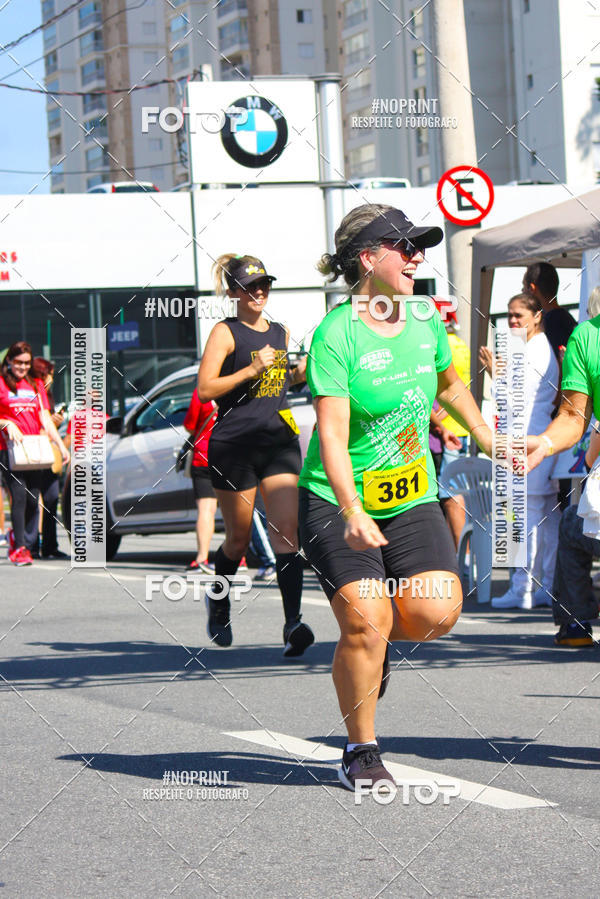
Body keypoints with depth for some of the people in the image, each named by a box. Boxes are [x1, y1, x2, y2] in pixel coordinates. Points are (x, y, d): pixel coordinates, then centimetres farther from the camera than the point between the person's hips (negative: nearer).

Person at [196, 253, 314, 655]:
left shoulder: (281, 332, 14)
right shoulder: (226, 332, -3)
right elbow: (205, 389, -11)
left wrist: (306, 369, 11)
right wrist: (251, 370, -19)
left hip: (279, 440, 4)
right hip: (234, 445, -4)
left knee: (286, 528, -12)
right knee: (238, 538, 7)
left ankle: (293, 621, -19)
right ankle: (219, 602, 35)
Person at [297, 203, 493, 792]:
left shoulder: (424, 321, 4)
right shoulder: (336, 334, -16)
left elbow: (449, 384, 26)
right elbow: (331, 435, -23)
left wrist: (486, 439, 25)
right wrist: (353, 513, -34)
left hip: (412, 500, 5)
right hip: (337, 503, -5)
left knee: (436, 611, -13)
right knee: (366, 623, -13)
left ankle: (377, 639, 21)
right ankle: (360, 753, 7)